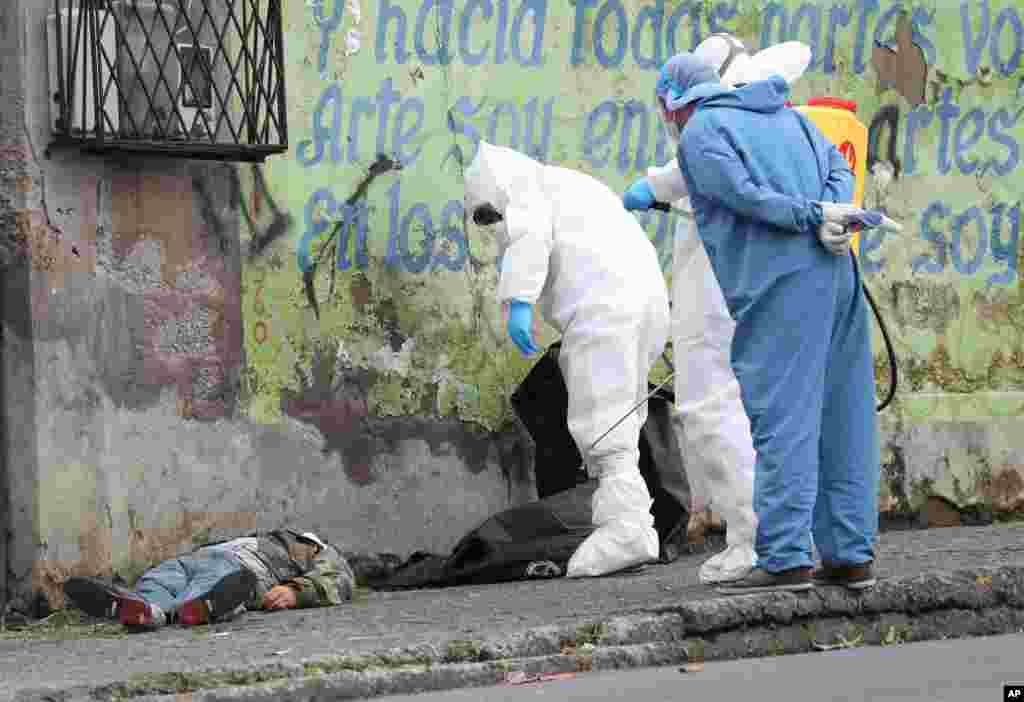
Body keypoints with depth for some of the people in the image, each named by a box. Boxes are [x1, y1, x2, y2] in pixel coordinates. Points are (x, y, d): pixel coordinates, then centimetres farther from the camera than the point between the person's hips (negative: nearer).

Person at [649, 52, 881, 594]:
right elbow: (839, 169, 11)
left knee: (782, 421, -10)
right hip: (835, 275, 7)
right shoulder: (787, 117, 24)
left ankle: (785, 559, -15)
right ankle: (851, 556, 8)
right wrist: (830, 218, -6)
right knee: (840, 423, 8)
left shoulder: (700, 133, 3)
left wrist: (814, 216, -6)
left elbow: (743, 194, -12)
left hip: (778, 286, -7)